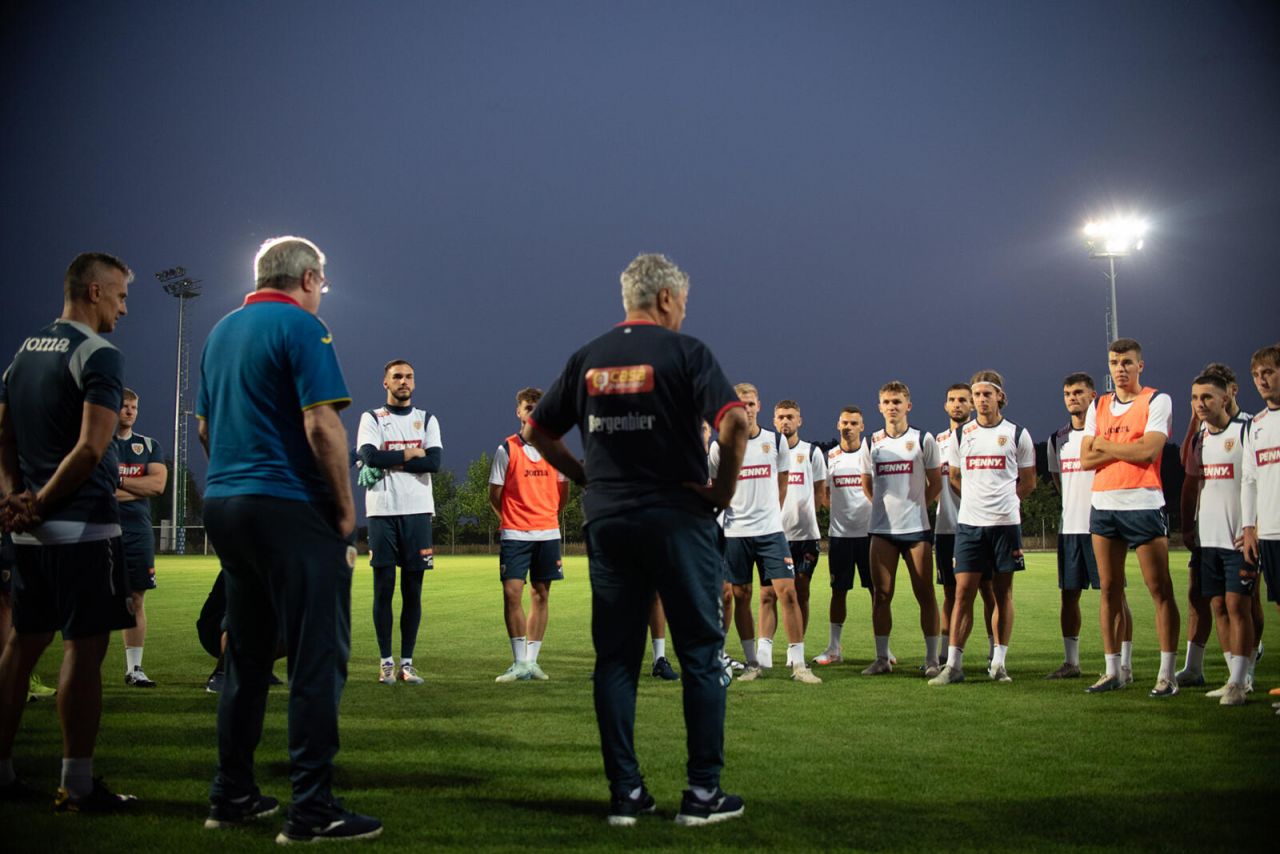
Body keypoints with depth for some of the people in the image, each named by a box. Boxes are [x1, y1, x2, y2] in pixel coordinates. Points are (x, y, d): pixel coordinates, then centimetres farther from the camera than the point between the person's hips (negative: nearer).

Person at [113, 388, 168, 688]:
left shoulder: (149, 446, 14)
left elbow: (158, 483, -2)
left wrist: (117, 482, -7)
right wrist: (138, 489, -8)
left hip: (138, 532, 3)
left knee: (137, 599, 5)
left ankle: (134, 668, 11)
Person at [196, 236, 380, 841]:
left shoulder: (222, 332, 16)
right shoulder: (301, 327, -9)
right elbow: (321, 425, -16)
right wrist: (346, 508, -9)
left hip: (223, 503, 9)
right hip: (290, 508, -9)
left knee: (245, 656, 15)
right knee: (318, 658, -6)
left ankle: (232, 797, 20)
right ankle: (312, 810, -6)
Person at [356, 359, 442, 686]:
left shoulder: (427, 420, 14)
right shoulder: (371, 418, 9)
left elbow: (435, 462, -4)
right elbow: (370, 456, -11)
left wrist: (388, 461, -7)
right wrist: (411, 454, -4)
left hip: (417, 511, 2)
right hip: (382, 511, -2)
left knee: (413, 590, 2)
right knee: (384, 588, -2)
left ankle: (407, 662, 8)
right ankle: (386, 662, 5)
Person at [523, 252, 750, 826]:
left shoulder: (587, 359, 10)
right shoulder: (683, 351, -5)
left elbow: (538, 430, 15)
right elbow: (733, 420, -18)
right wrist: (725, 487, -6)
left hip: (606, 520, 4)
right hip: (678, 516, -4)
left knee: (615, 657, 9)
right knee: (700, 653, 4)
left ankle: (624, 793, 11)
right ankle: (703, 793, 5)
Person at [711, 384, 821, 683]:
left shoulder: (775, 441, 5)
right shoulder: (721, 446, 1)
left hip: (771, 531, 0)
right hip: (735, 533, 0)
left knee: (787, 592, -8)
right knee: (741, 596, 4)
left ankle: (797, 663, -2)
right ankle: (754, 663, 14)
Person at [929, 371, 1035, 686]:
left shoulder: (1017, 434, 4)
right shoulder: (962, 435, 9)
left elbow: (1028, 482, 11)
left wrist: (1002, 500, 8)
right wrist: (978, 499, 12)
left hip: (1005, 523, -1)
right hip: (969, 523, 1)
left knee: (1003, 592, 4)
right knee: (963, 592, -4)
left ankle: (999, 663, 11)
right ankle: (953, 665, -3)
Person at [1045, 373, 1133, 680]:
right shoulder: (1057, 440, 14)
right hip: (1069, 527, 6)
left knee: (1114, 593, -4)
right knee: (1069, 595, 8)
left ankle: (1125, 664, -1)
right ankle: (1071, 662, 17)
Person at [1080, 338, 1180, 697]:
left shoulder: (1157, 401, -1)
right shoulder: (1098, 407, 15)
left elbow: (1147, 451, -15)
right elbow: (1085, 459, 5)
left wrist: (1105, 446, -2)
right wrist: (1126, 450, -6)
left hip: (1143, 505, -5)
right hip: (1103, 505, 5)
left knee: (1160, 590, -3)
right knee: (1110, 590, 7)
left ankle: (1166, 674, 0)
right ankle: (1113, 671, 13)